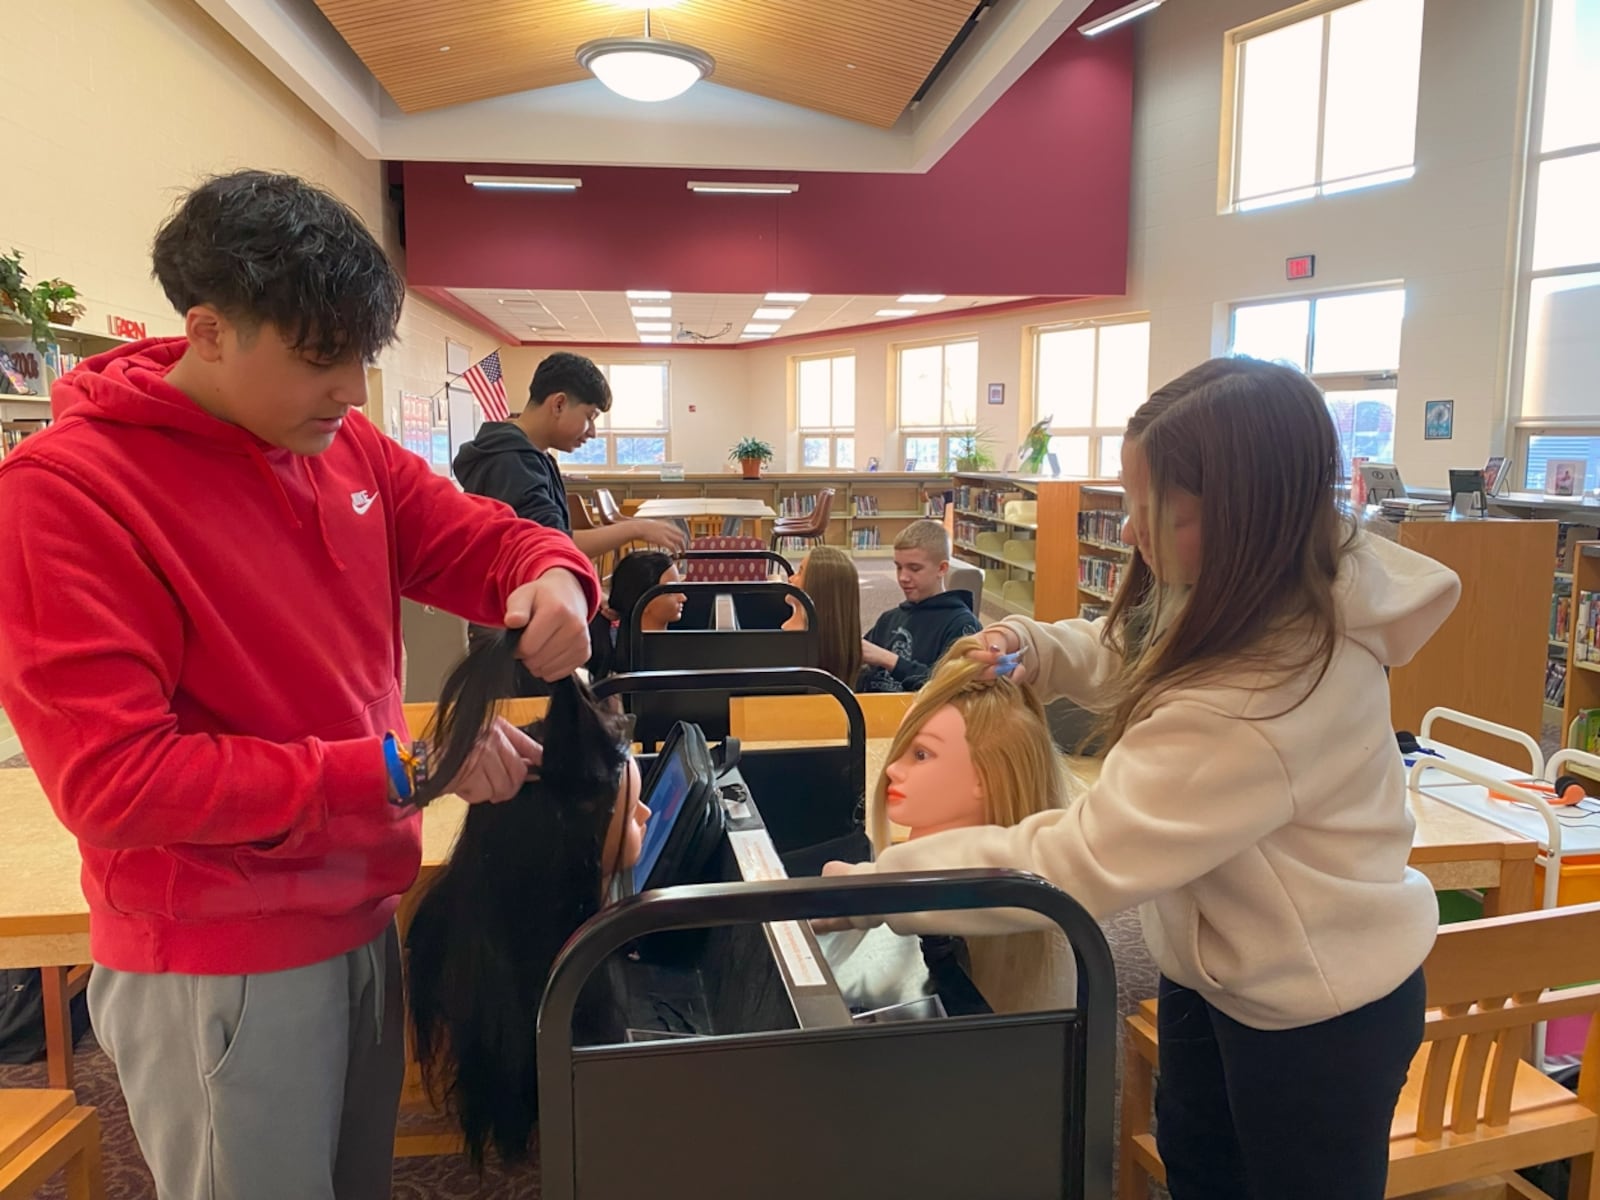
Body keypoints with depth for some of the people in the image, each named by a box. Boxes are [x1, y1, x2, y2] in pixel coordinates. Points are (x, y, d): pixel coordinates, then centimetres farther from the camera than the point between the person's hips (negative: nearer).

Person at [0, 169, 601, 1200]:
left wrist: (553, 576, -15)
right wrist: (397, 768, -25)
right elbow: (112, 777, -22)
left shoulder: (346, 447, 1)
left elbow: (484, 538, 10)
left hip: (364, 919, 6)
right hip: (218, 971, -6)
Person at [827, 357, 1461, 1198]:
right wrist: (1035, 649, -14)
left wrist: (879, 881, -26)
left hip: (1316, 1011, -8)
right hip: (1216, 961, 8)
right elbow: (1136, 653, 8)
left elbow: (1078, 863, -35)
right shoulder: (1257, 591, -12)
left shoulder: (1257, 704, -40)